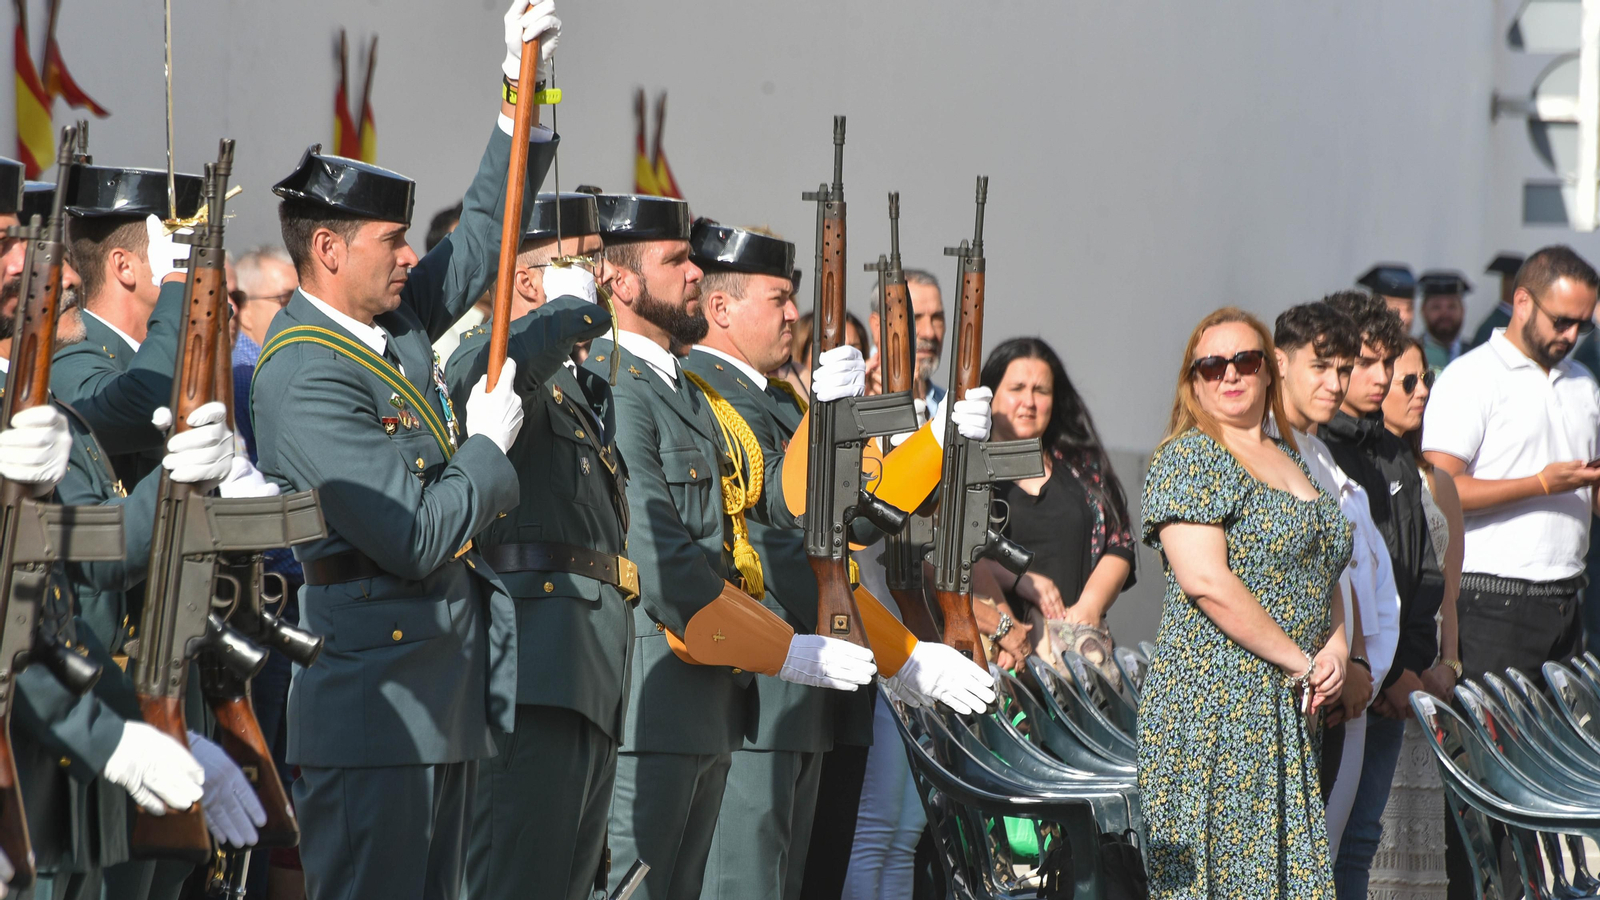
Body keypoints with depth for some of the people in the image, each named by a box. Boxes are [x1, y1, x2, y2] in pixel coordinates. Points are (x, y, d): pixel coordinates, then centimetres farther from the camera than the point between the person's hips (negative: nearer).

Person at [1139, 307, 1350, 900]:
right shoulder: (1188, 458, -6)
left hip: (1290, 711, 8)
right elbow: (1206, 580, -17)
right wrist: (1300, 661, -13)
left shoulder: (1289, 461, 19)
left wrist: (1336, 650, 3)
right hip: (1213, 702, -8)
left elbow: (1323, 572, 25)